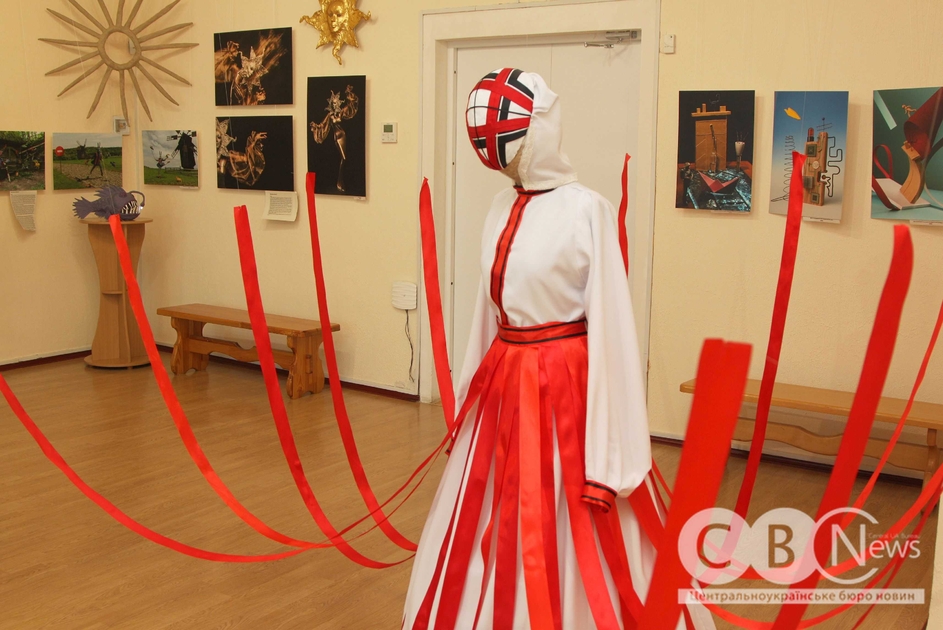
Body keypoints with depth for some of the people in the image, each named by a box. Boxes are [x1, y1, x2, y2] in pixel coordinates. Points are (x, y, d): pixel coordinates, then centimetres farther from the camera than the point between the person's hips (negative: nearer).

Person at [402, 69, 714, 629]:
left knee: (568, 541, 4)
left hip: (565, 387, -7)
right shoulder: (504, 207, 7)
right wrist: (473, 391, 17)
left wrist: (606, 450, -16)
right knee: (499, 531, 18)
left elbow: (610, 328, -15)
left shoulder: (587, 209, -14)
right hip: (504, 383, 7)